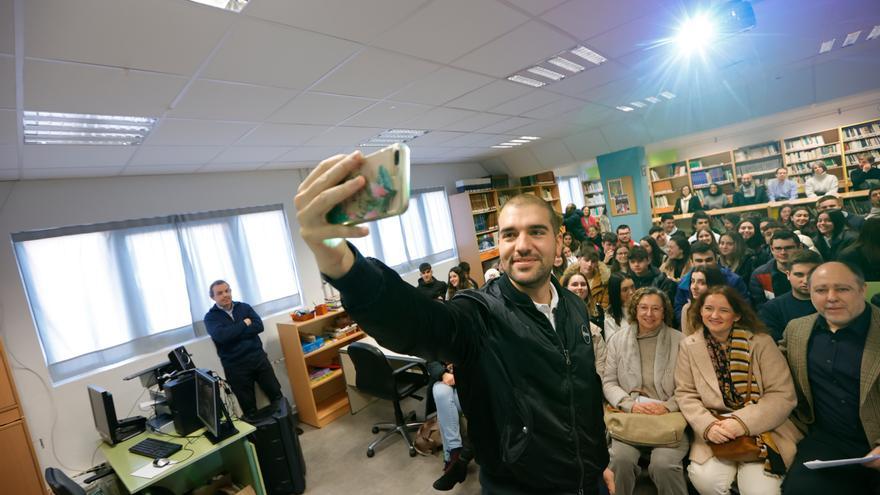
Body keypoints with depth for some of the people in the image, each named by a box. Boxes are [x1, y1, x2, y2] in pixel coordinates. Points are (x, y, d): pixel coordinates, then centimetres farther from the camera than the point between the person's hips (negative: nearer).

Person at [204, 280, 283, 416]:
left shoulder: (244, 307, 7)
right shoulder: (210, 317, -1)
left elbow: (259, 326, -7)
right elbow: (222, 335, -21)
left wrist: (234, 334, -14)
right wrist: (244, 324, -10)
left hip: (258, 358, 3)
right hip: (235, 366, -3)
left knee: (277, 396, 11)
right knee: (249, 407, 7)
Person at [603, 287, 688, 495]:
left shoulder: (680, 341, 5)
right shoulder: (617, 340, 9)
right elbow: (608, 382, 7)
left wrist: (668, 406, -13)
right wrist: (630, 404, -9)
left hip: (670, 417, 0)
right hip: (629, 416, 1)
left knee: (663, 464, -26)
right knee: (621, 459, -24)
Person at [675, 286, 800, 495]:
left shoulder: (761, 342, -5)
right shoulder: (689, 345, 1)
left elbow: (783, 395, -8)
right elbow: (685, 394, 0)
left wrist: (743, 422, -20)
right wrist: (708, 425, -18)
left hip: (761, 429, -1)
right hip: (713, 431, 1)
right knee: (705, 478, -23)